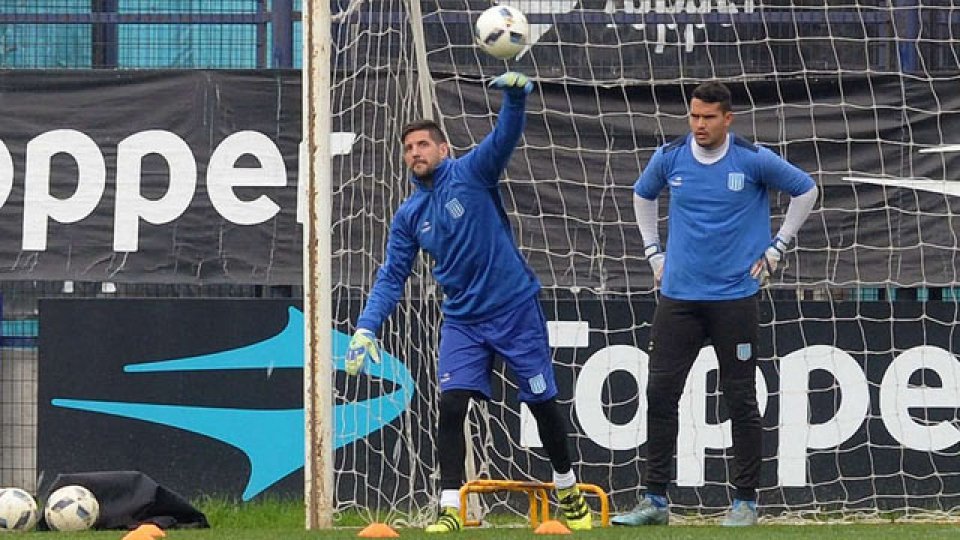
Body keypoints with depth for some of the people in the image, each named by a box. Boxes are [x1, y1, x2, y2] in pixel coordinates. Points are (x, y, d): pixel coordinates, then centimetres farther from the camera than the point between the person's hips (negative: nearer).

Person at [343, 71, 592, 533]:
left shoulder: (471, 174, -7)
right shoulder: (409, 216, 6)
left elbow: (505, 136, -23)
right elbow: (391, 277, 6)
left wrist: (515, 96, -44)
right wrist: (366, 327, -7)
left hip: (516, 309, -3)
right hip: (463, 321, 3)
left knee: (543, 403, 6)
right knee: (451, 405, -14)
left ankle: (568, 491, 27)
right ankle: (450, 507, -11)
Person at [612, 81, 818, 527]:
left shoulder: (754, 160, -6)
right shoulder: (670, 157, 2)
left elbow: (805, 189, 7)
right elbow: (642, 195, 23)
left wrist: (776, 248, 5)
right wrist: (653, 251, 16)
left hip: (735, 295, -3)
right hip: (679, 295, 3)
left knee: (740, 399, 1)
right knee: (660, 392, -2)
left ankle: (746, 500, 10)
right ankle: (654, 500, 3)